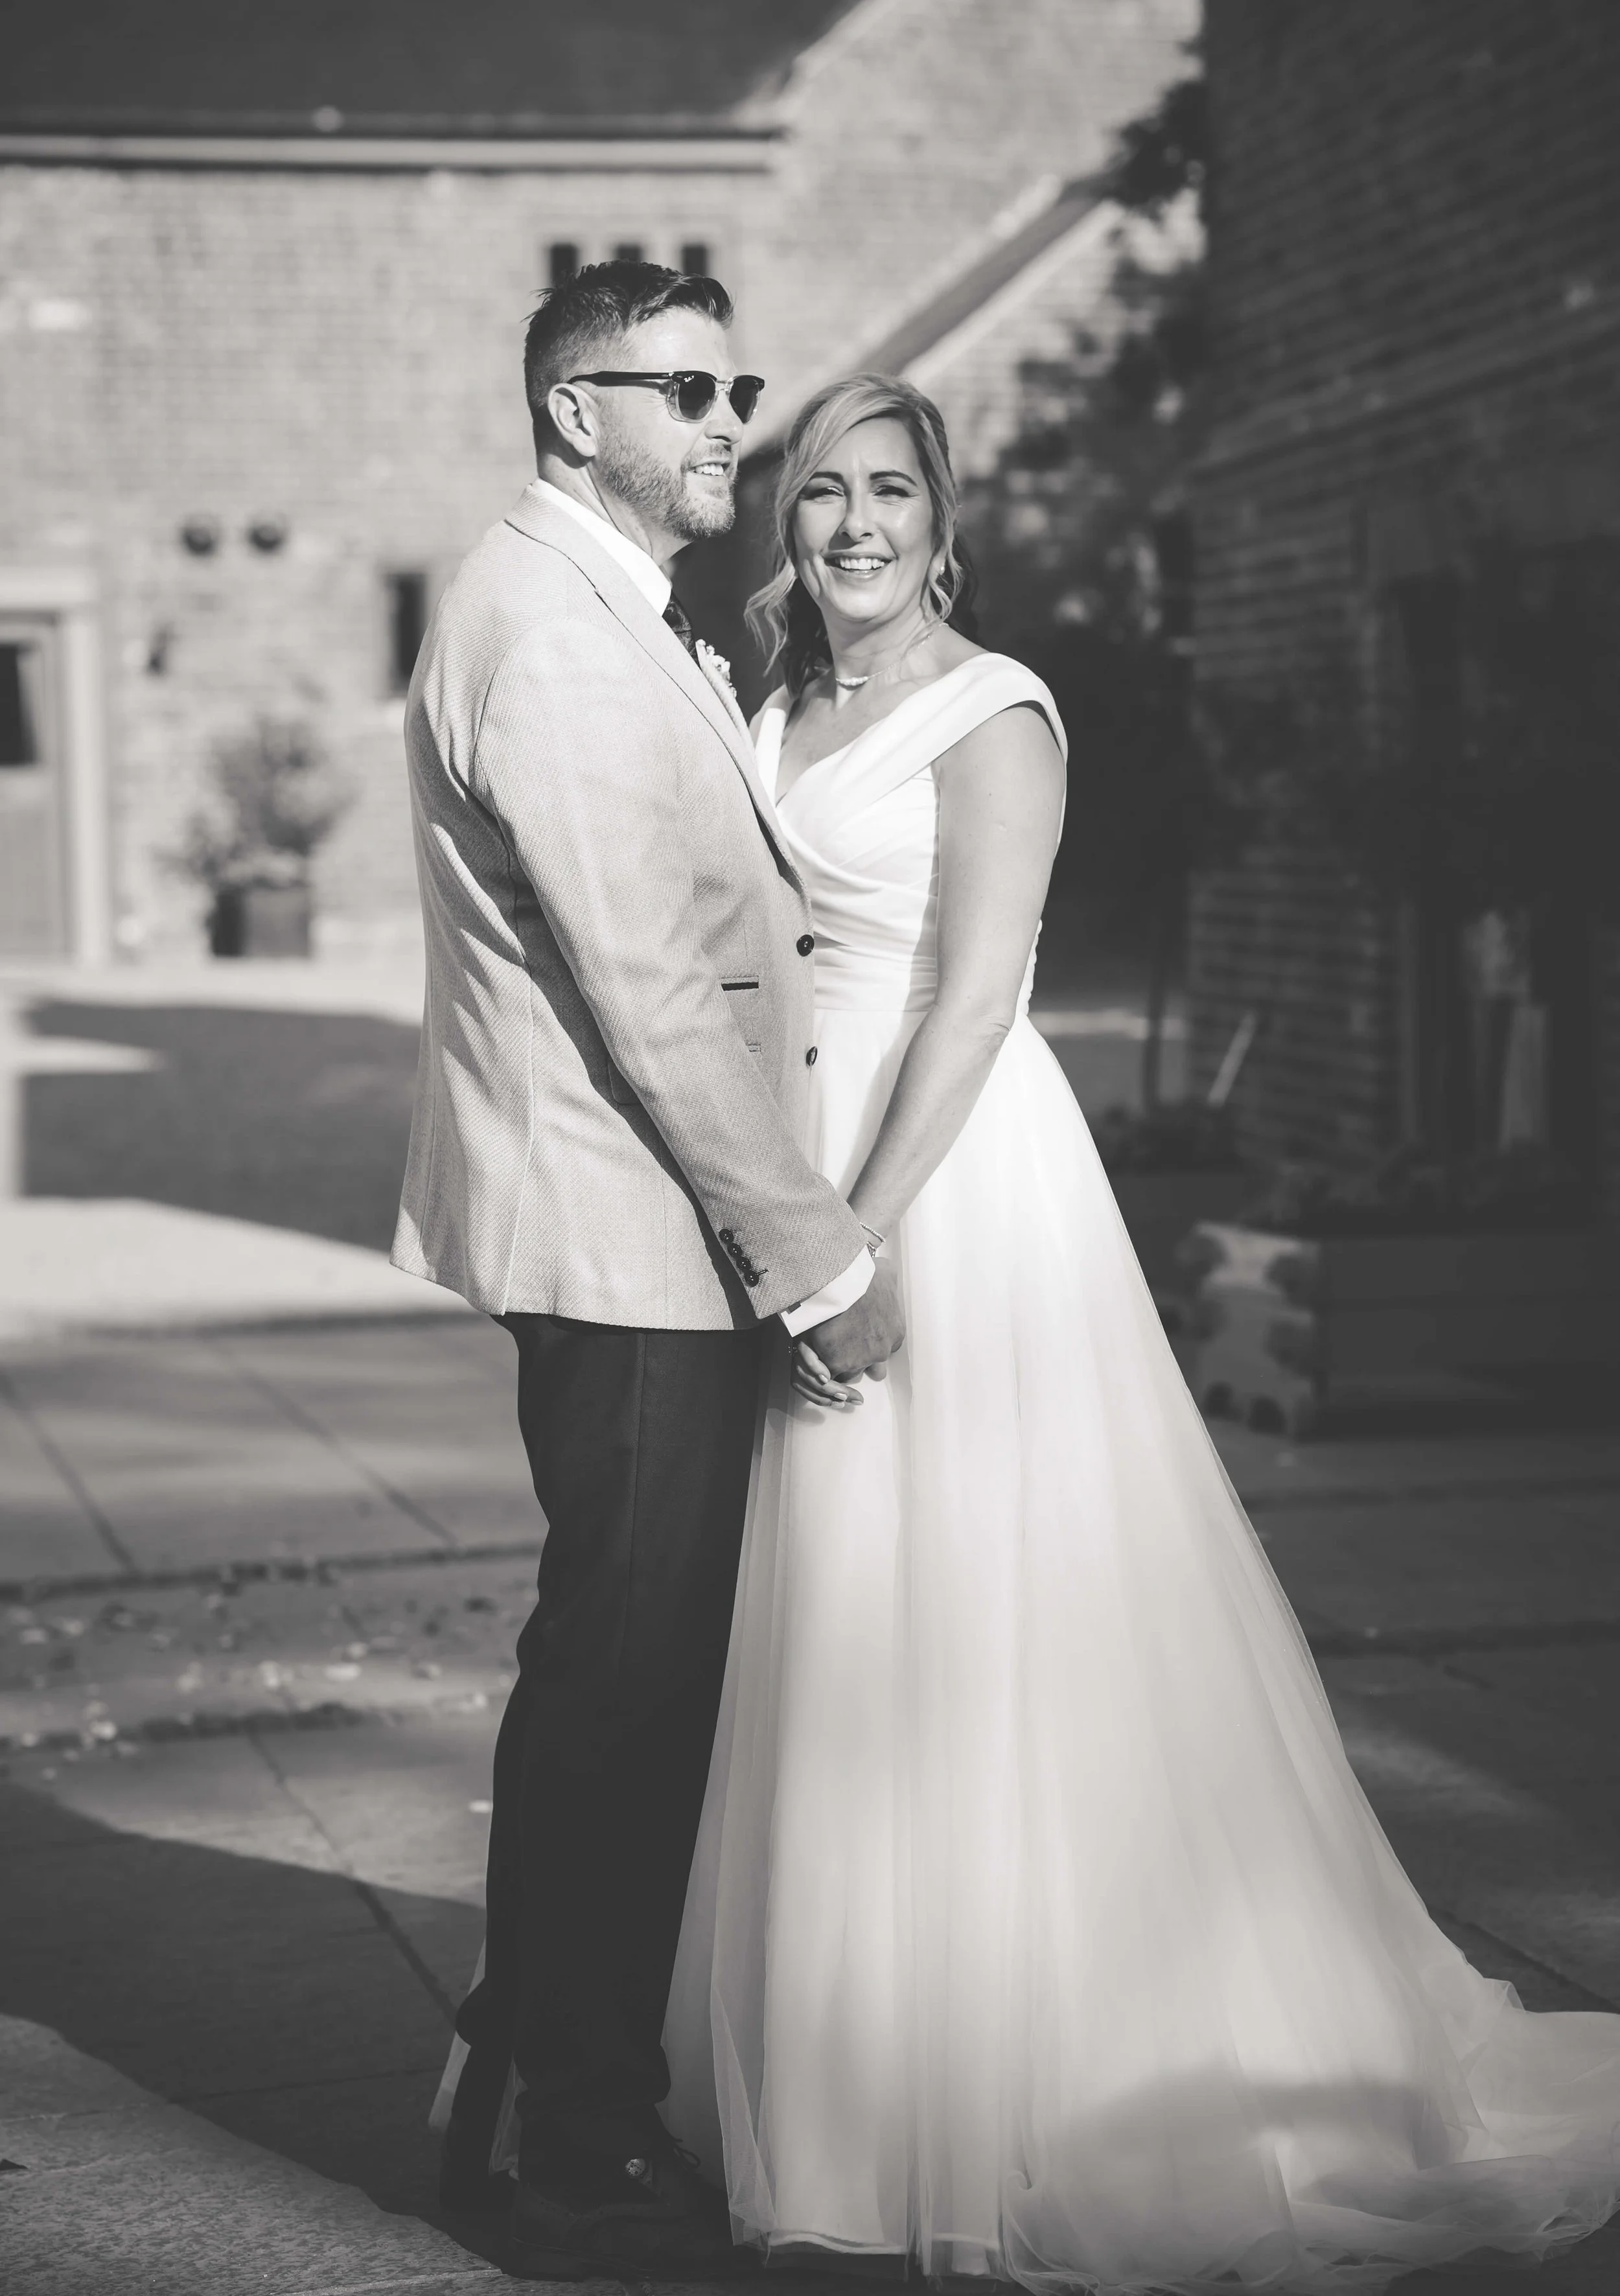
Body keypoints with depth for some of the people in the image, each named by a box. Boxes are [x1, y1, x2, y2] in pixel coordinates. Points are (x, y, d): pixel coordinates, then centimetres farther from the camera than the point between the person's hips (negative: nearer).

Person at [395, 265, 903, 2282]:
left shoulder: (623, 622, 17)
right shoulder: (543, 628, -17)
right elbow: (651, 994, -21)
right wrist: (820, 1257, -17)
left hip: (635, 1232, 11)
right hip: (627, 1233, -11)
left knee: (608, 1673, 18)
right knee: (624, 1685, -2)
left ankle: (518, 2078, 32)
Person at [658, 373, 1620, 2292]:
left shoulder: (990, 716, -7)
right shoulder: (780, 720, 15)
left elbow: (973, 998, -15)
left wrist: (860, 1233, -20)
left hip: (954, 1187, -7)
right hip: (794, 1181, 7)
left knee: (986, 1621, -3)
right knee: (841, 1628, 11)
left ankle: (1052, 2102, 8)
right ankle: (855, 2065, 23)